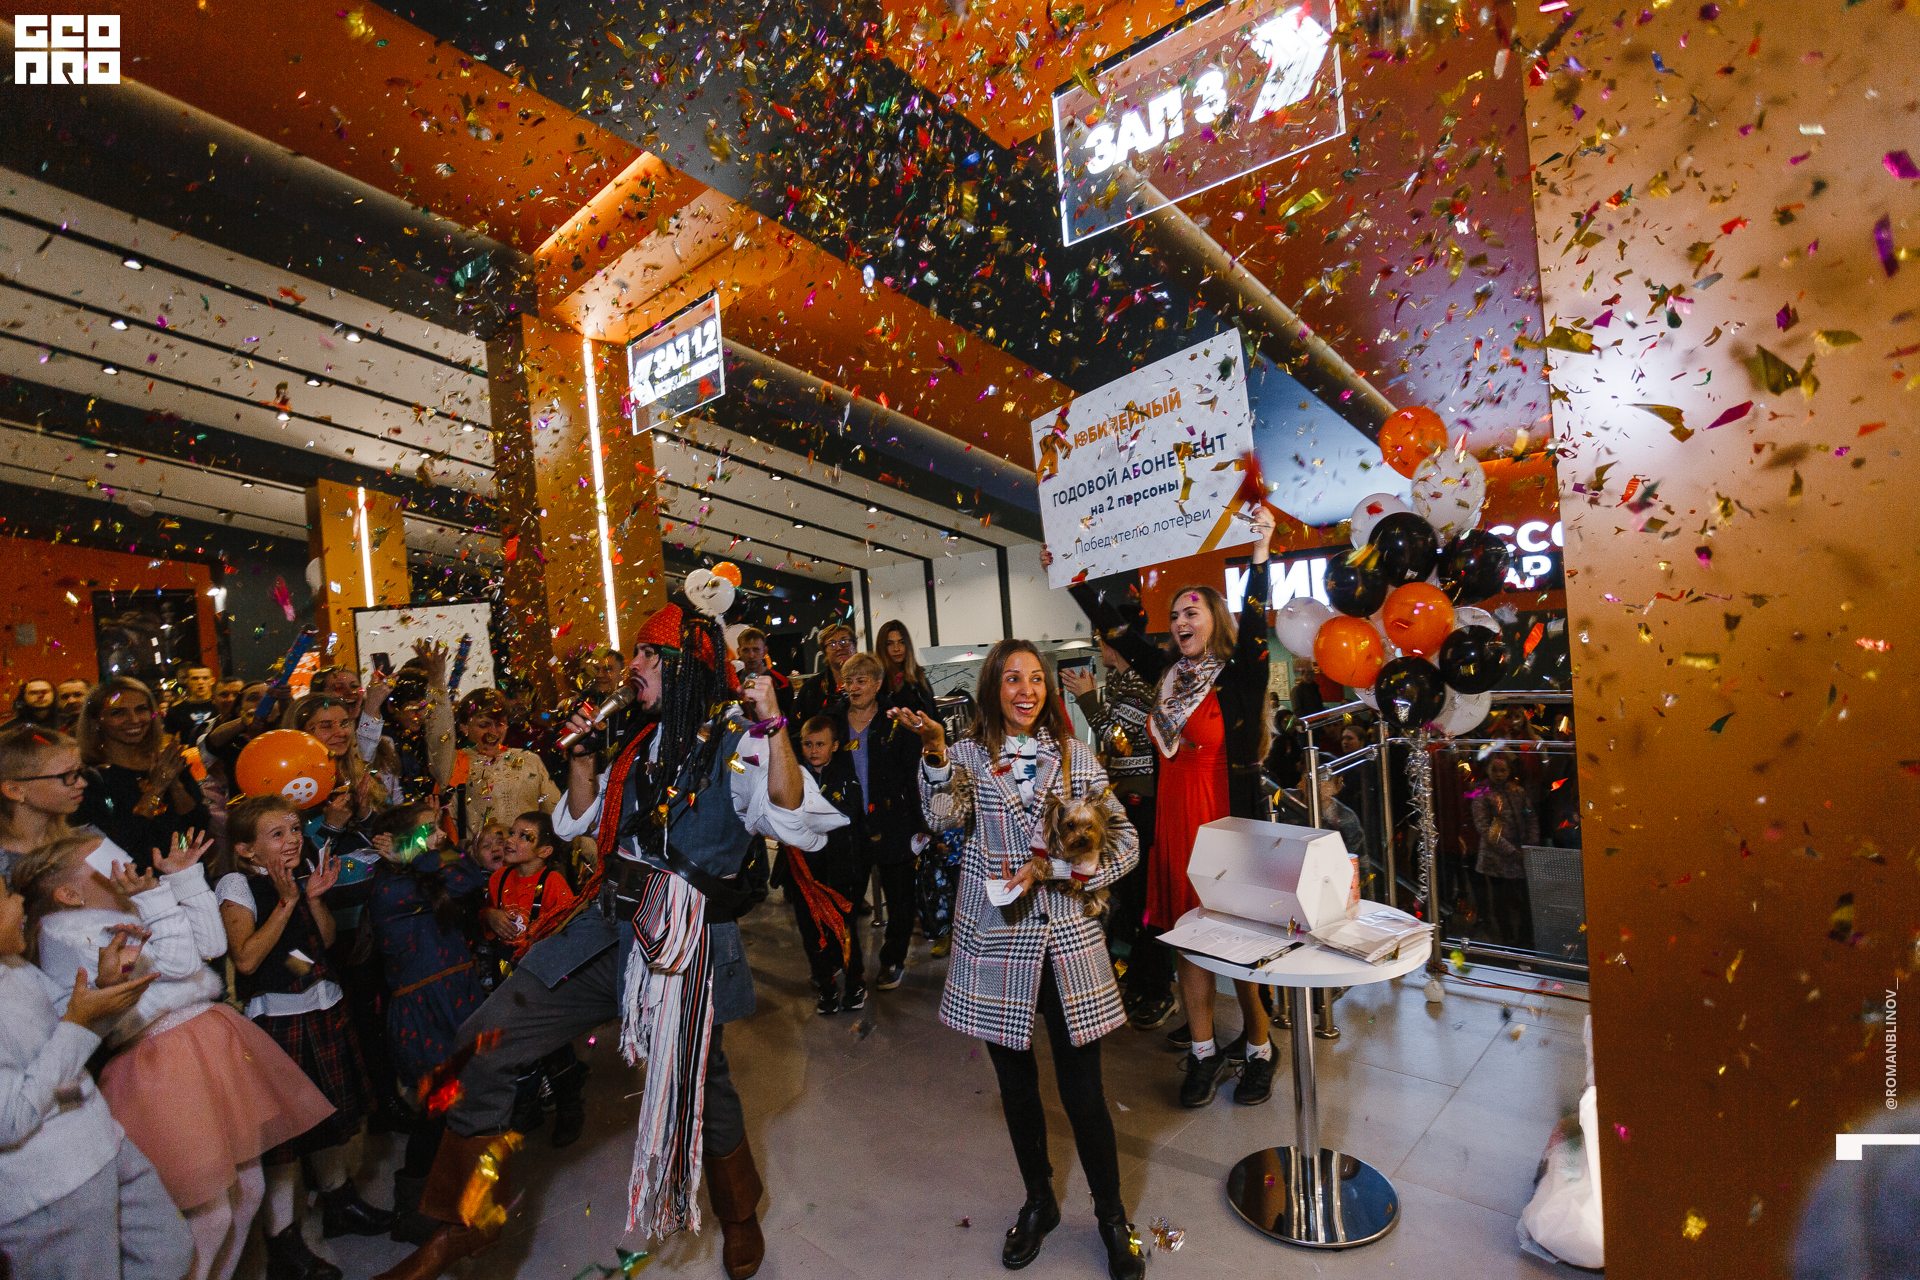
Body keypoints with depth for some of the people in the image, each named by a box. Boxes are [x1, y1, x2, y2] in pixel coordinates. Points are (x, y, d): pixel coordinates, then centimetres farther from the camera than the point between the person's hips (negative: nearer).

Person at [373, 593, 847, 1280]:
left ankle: (739, 1214, 44)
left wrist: (774, 726, -32)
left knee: (697, 1082, 12)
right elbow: (582, 822, 23)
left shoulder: (738, 742, -10)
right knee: (484, 1042, -2)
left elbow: (795, 822, -25)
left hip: (686, 942, -6)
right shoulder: (640, 744, 13)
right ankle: (465, 1224, 19)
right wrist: (582, 757, 8)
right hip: (605, 927, 6)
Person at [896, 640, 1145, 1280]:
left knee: (1083, 1090, 5)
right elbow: (943, 814, -20)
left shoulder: (1075, 755, 1)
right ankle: (1038, 1201, 41)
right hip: (995, 939, 1)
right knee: (1016, 1083, 16)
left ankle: (1111, 1213, 31)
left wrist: (1050, 866, -14)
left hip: (1066, 938, 0)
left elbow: (1124, 843, -2)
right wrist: (935, 750, -35)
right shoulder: (969, 755, 0)